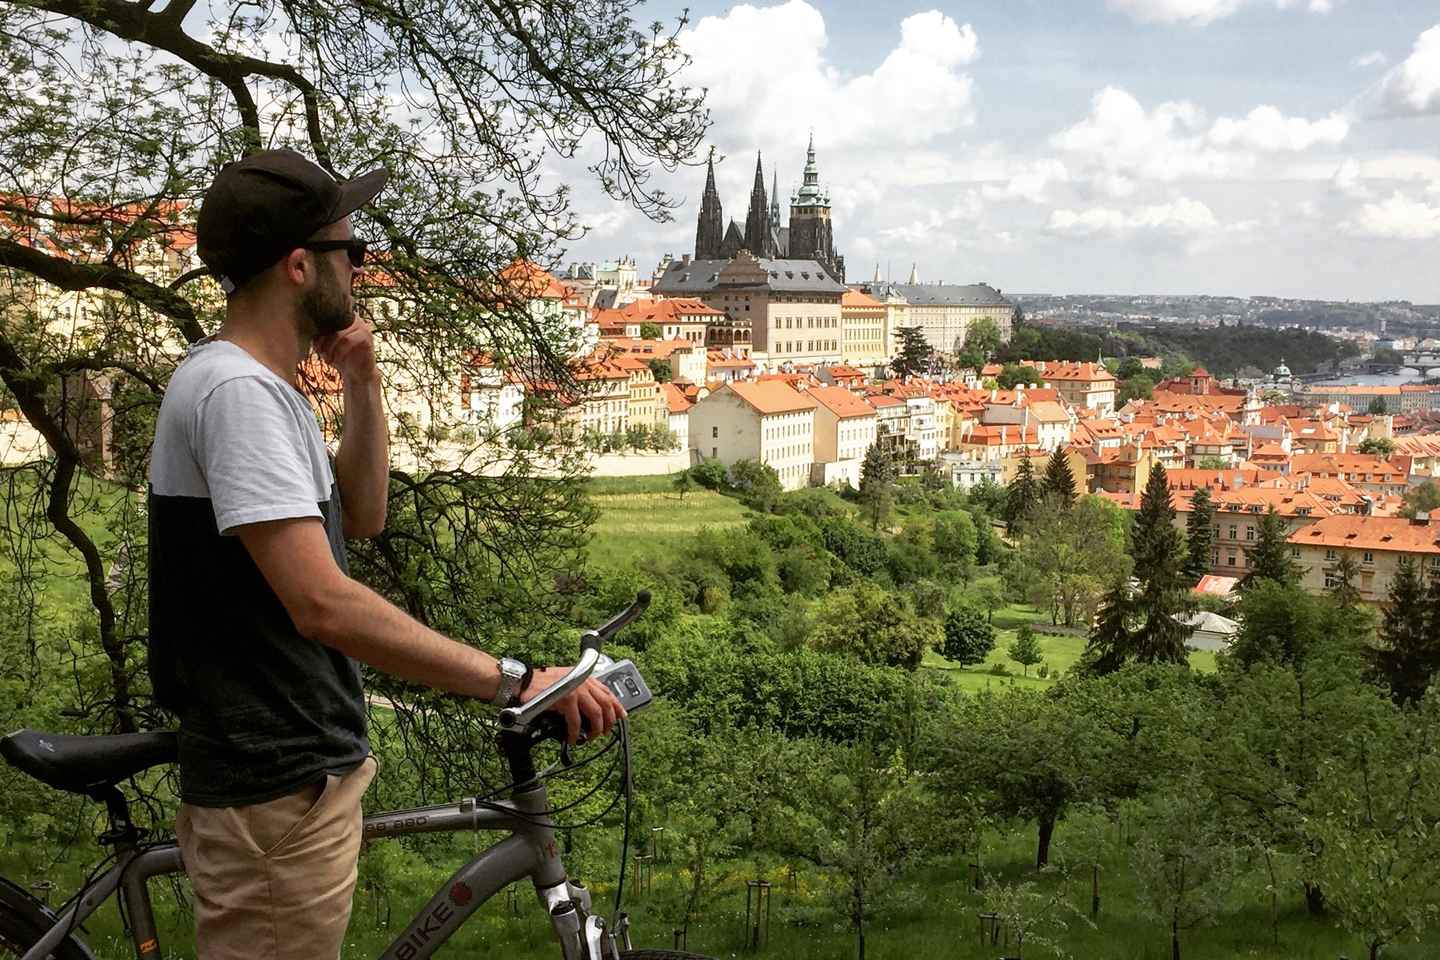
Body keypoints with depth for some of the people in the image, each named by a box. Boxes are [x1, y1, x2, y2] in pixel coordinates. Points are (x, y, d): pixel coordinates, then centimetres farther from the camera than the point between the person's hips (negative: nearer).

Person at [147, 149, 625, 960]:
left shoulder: (264, 387, 11)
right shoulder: (238, 391, -22)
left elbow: (362, 517, 16)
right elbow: (323, 604, -31)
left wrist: (364, 386, 3)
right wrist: (513, 681, -33)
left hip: (307, 769, 10)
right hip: (279, 795, -10)